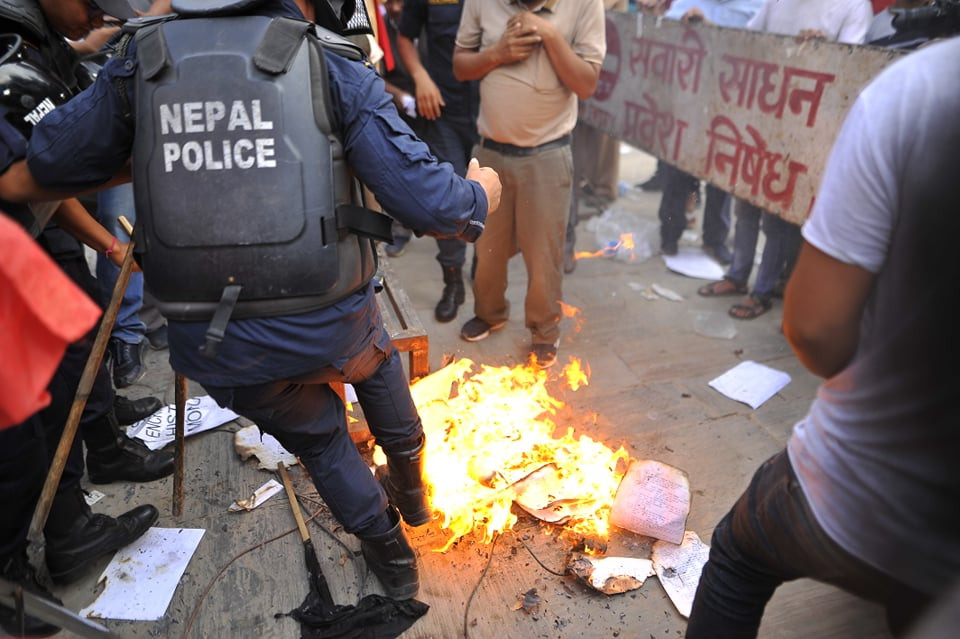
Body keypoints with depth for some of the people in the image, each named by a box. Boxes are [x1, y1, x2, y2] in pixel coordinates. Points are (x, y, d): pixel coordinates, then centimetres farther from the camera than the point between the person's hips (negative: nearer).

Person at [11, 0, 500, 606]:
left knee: (317, 437, 30)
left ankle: (390, 556, 47)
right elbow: (437, 208, -12)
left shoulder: (139, 62, 2)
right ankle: (411, 487, 53)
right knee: (375, 355, 35)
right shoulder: (335, 68, -7)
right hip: (331, 327, -1)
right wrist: (484, 190, 11)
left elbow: (22, 178, 10)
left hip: (217, 351, 2)